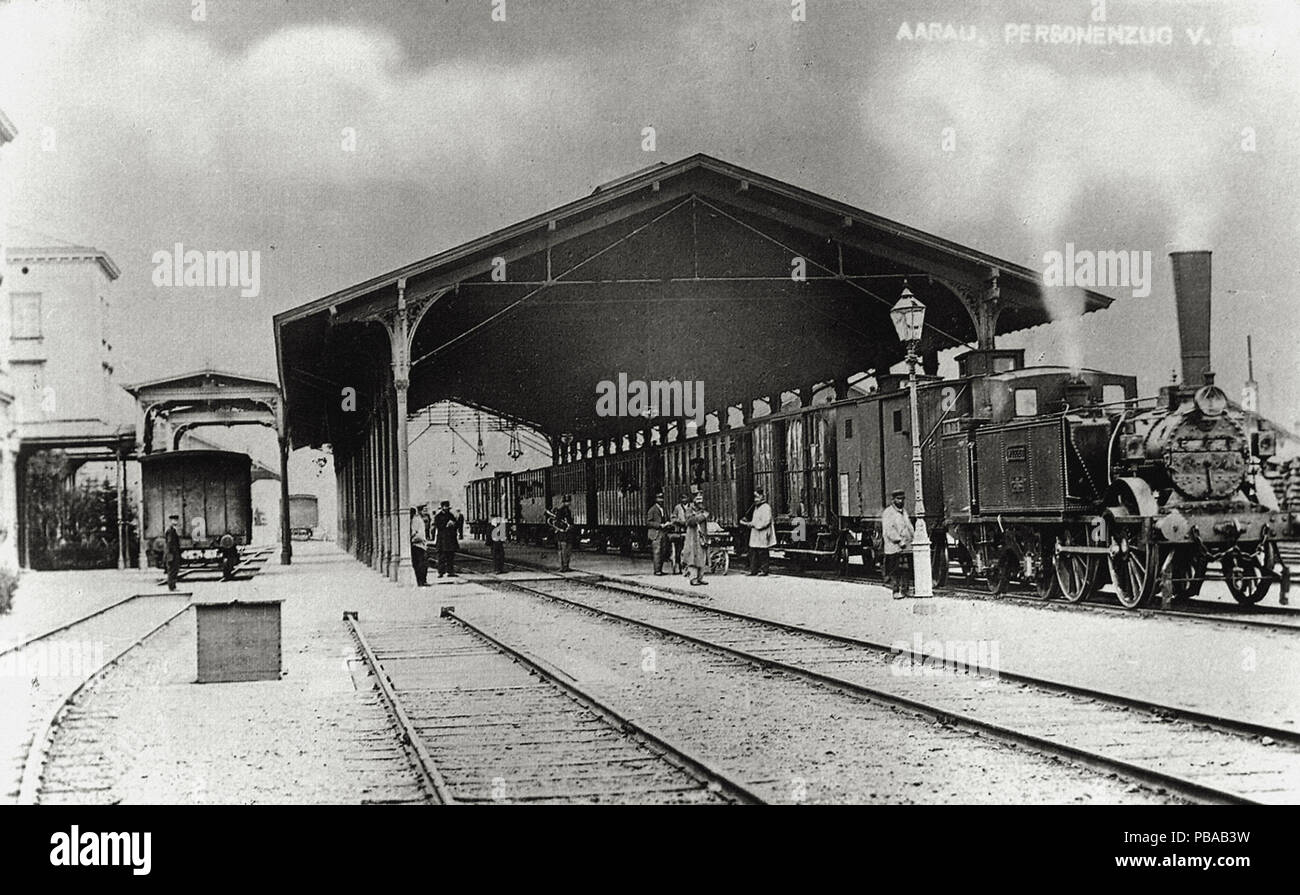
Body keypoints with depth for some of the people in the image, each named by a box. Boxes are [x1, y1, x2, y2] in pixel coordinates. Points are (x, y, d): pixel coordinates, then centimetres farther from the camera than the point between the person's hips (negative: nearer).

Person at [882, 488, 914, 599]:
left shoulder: (904, 511, 21)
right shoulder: (888, 512, -4)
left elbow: (909, 526, 26)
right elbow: (889, 530, -12)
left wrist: (912, 539, 11)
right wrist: (899, 540, -18)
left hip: (906, 547, 7)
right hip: (893, 547, -7)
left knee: (905, 569, 5)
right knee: (895, 570, -5)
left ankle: (904, 590, 10)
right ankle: (896, 591, -2)